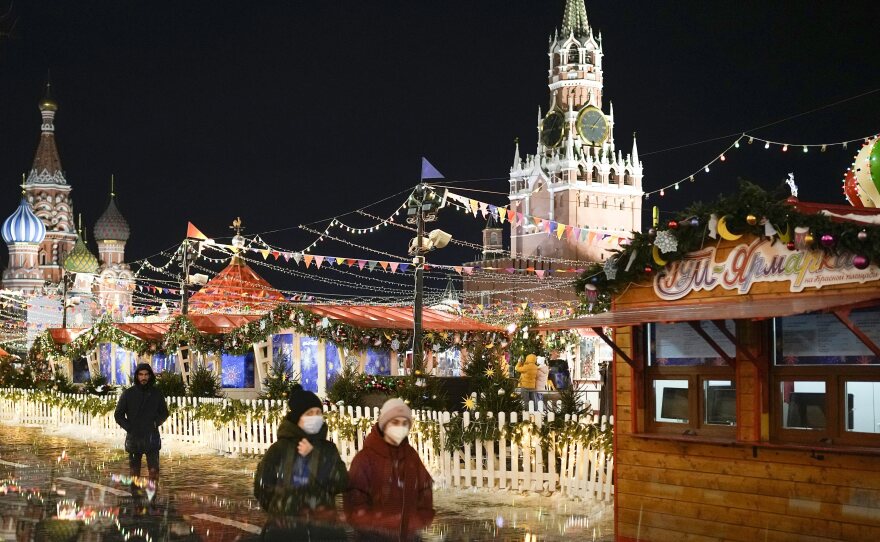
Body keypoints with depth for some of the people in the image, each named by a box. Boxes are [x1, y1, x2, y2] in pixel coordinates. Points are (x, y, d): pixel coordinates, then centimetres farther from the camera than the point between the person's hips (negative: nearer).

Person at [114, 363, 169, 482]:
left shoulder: (157, 394, 3)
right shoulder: (128, 394, 1)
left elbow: (164, 413, 15)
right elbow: (118, 415, 7)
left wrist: (156, 423, -3)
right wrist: (128, 427, -6)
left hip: (152, 437, 0)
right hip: (133, 438, 0)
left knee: (154, 471, -7)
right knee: (134, 472, 7)